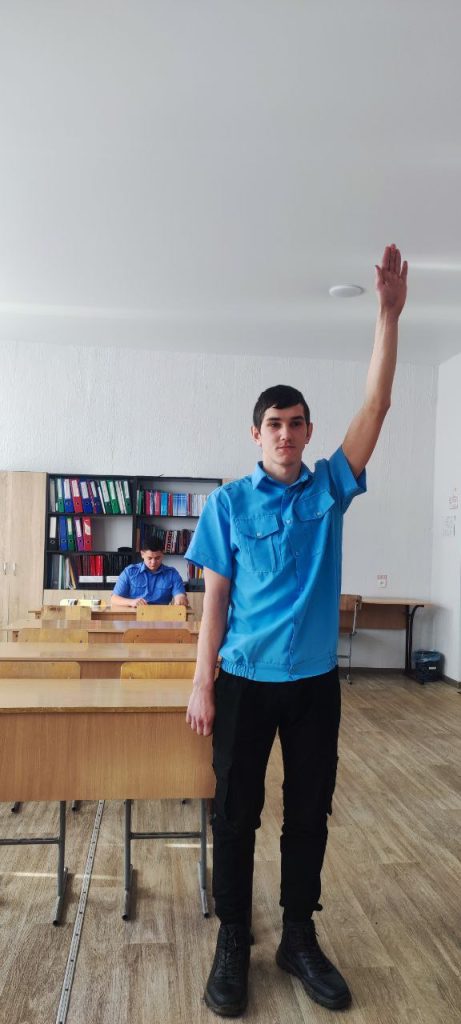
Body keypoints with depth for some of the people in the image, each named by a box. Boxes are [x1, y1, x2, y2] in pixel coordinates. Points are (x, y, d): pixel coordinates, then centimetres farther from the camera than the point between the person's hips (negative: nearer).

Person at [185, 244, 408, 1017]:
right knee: (235, 813, 9)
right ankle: (233, 941, 28)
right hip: (245, 680, -1)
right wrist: (202, 684, -7)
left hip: (314, 679, 2)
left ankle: (300, 938, 32)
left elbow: (376, 405, -5)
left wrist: (389, 315, -11)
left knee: (309, 813, 13)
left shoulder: (329, 489, 2)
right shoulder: (229, 502, -3)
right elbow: (216, 597, -3)